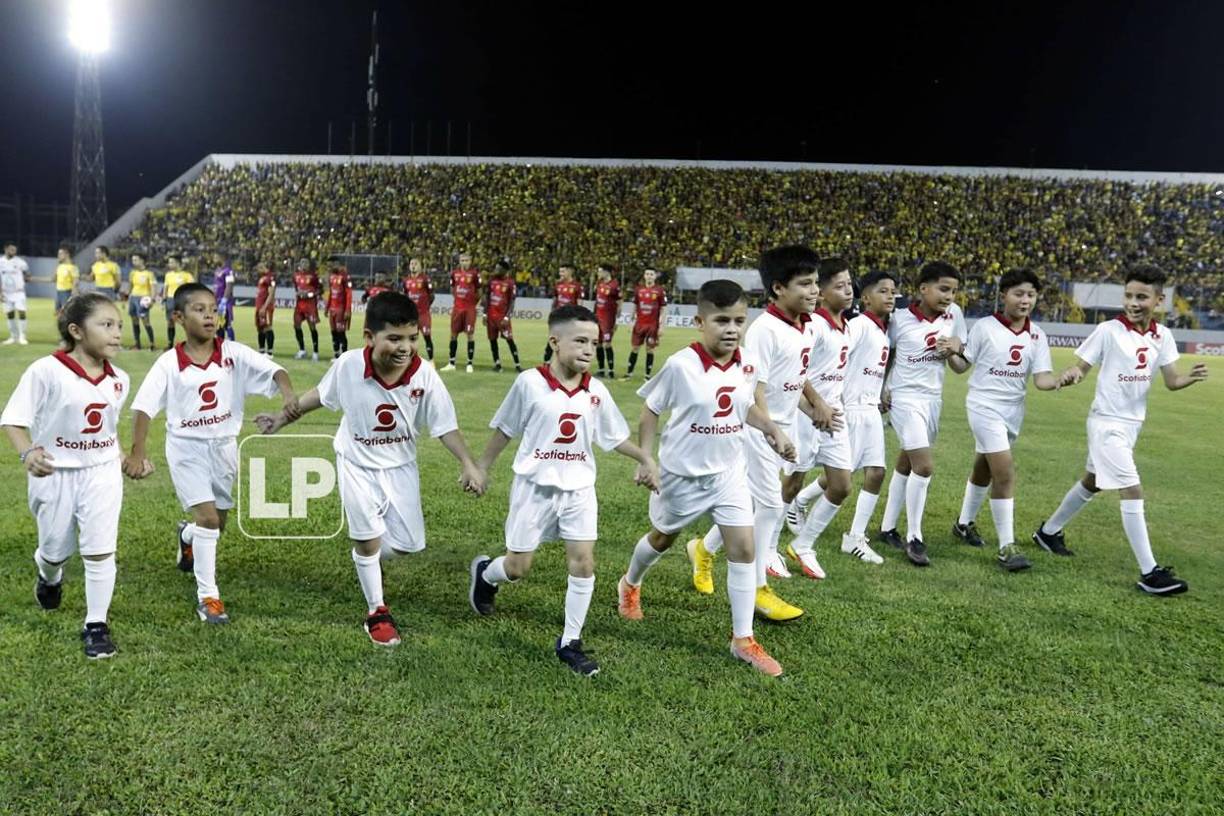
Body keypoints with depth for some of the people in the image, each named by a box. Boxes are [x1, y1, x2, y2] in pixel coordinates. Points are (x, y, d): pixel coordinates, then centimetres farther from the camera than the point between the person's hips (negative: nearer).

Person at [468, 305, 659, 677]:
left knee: (583, 563, -3)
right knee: (518, 567, 6)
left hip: (578, 489, 3)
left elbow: (614, 436, 8)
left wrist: (645, 458, -5)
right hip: (535, 487, -3)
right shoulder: (529, 383, -13)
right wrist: (482, 467, 7)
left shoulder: (596, 392, -3)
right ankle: (483, 572, 42)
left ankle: (570, 642, 13)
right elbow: (505, 430, 0)